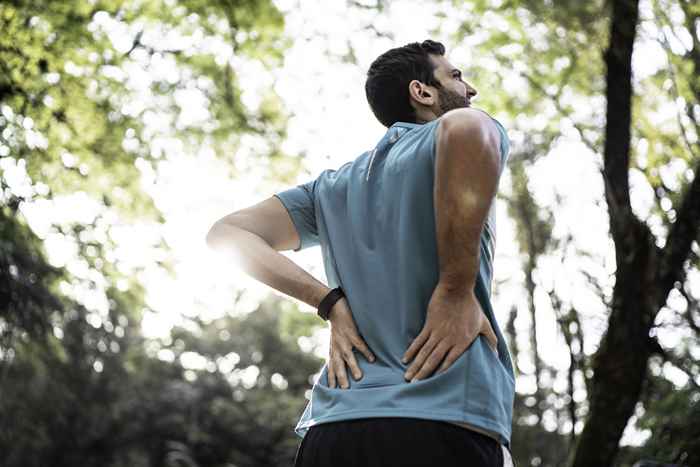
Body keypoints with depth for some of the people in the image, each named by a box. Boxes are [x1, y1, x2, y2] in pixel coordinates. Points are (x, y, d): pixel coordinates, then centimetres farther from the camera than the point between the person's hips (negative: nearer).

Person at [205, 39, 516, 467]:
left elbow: (228, 234, 16)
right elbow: (464, 128, -21)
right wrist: (457, 291, -15)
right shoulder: (482, 131, 4)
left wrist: (330, 301, 7)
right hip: (447, 426, -6)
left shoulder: (333, 185, 21)